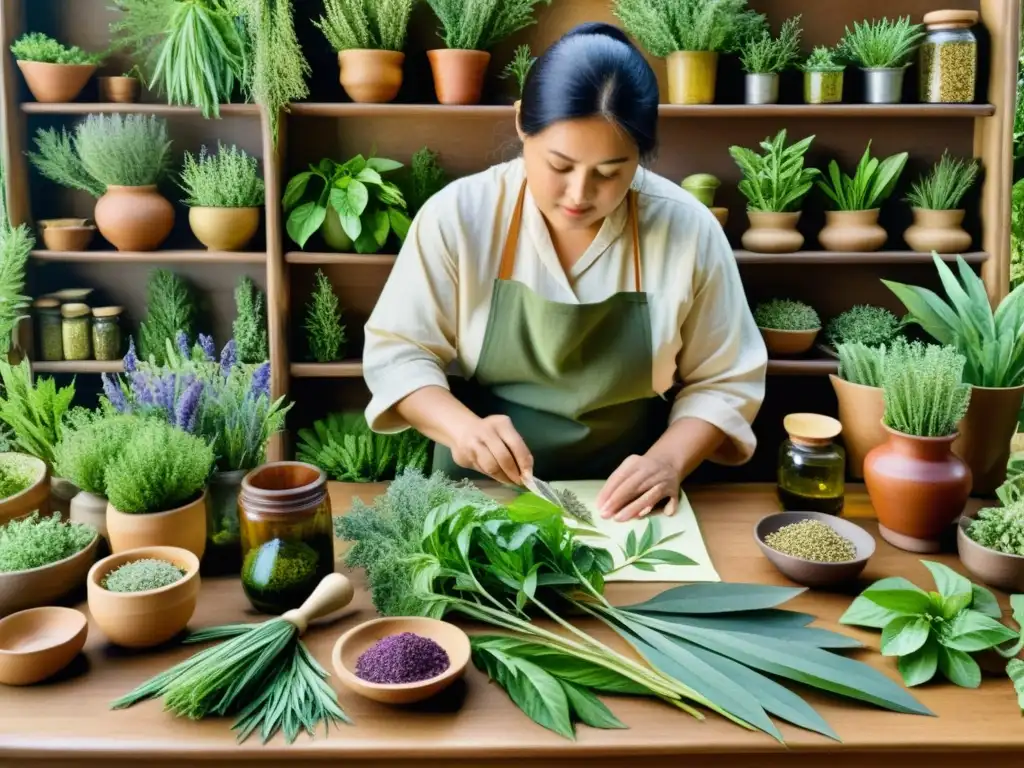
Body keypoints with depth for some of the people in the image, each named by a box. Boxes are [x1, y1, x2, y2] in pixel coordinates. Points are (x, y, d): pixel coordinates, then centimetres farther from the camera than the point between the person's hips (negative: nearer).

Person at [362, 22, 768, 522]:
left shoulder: (690, 230, -8)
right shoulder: (457, 215, -10)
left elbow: (725, 381, 1)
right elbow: (397, 353, -3)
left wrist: (669, 459, -16)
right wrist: (461, 426, -19)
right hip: (478, 494, 0)